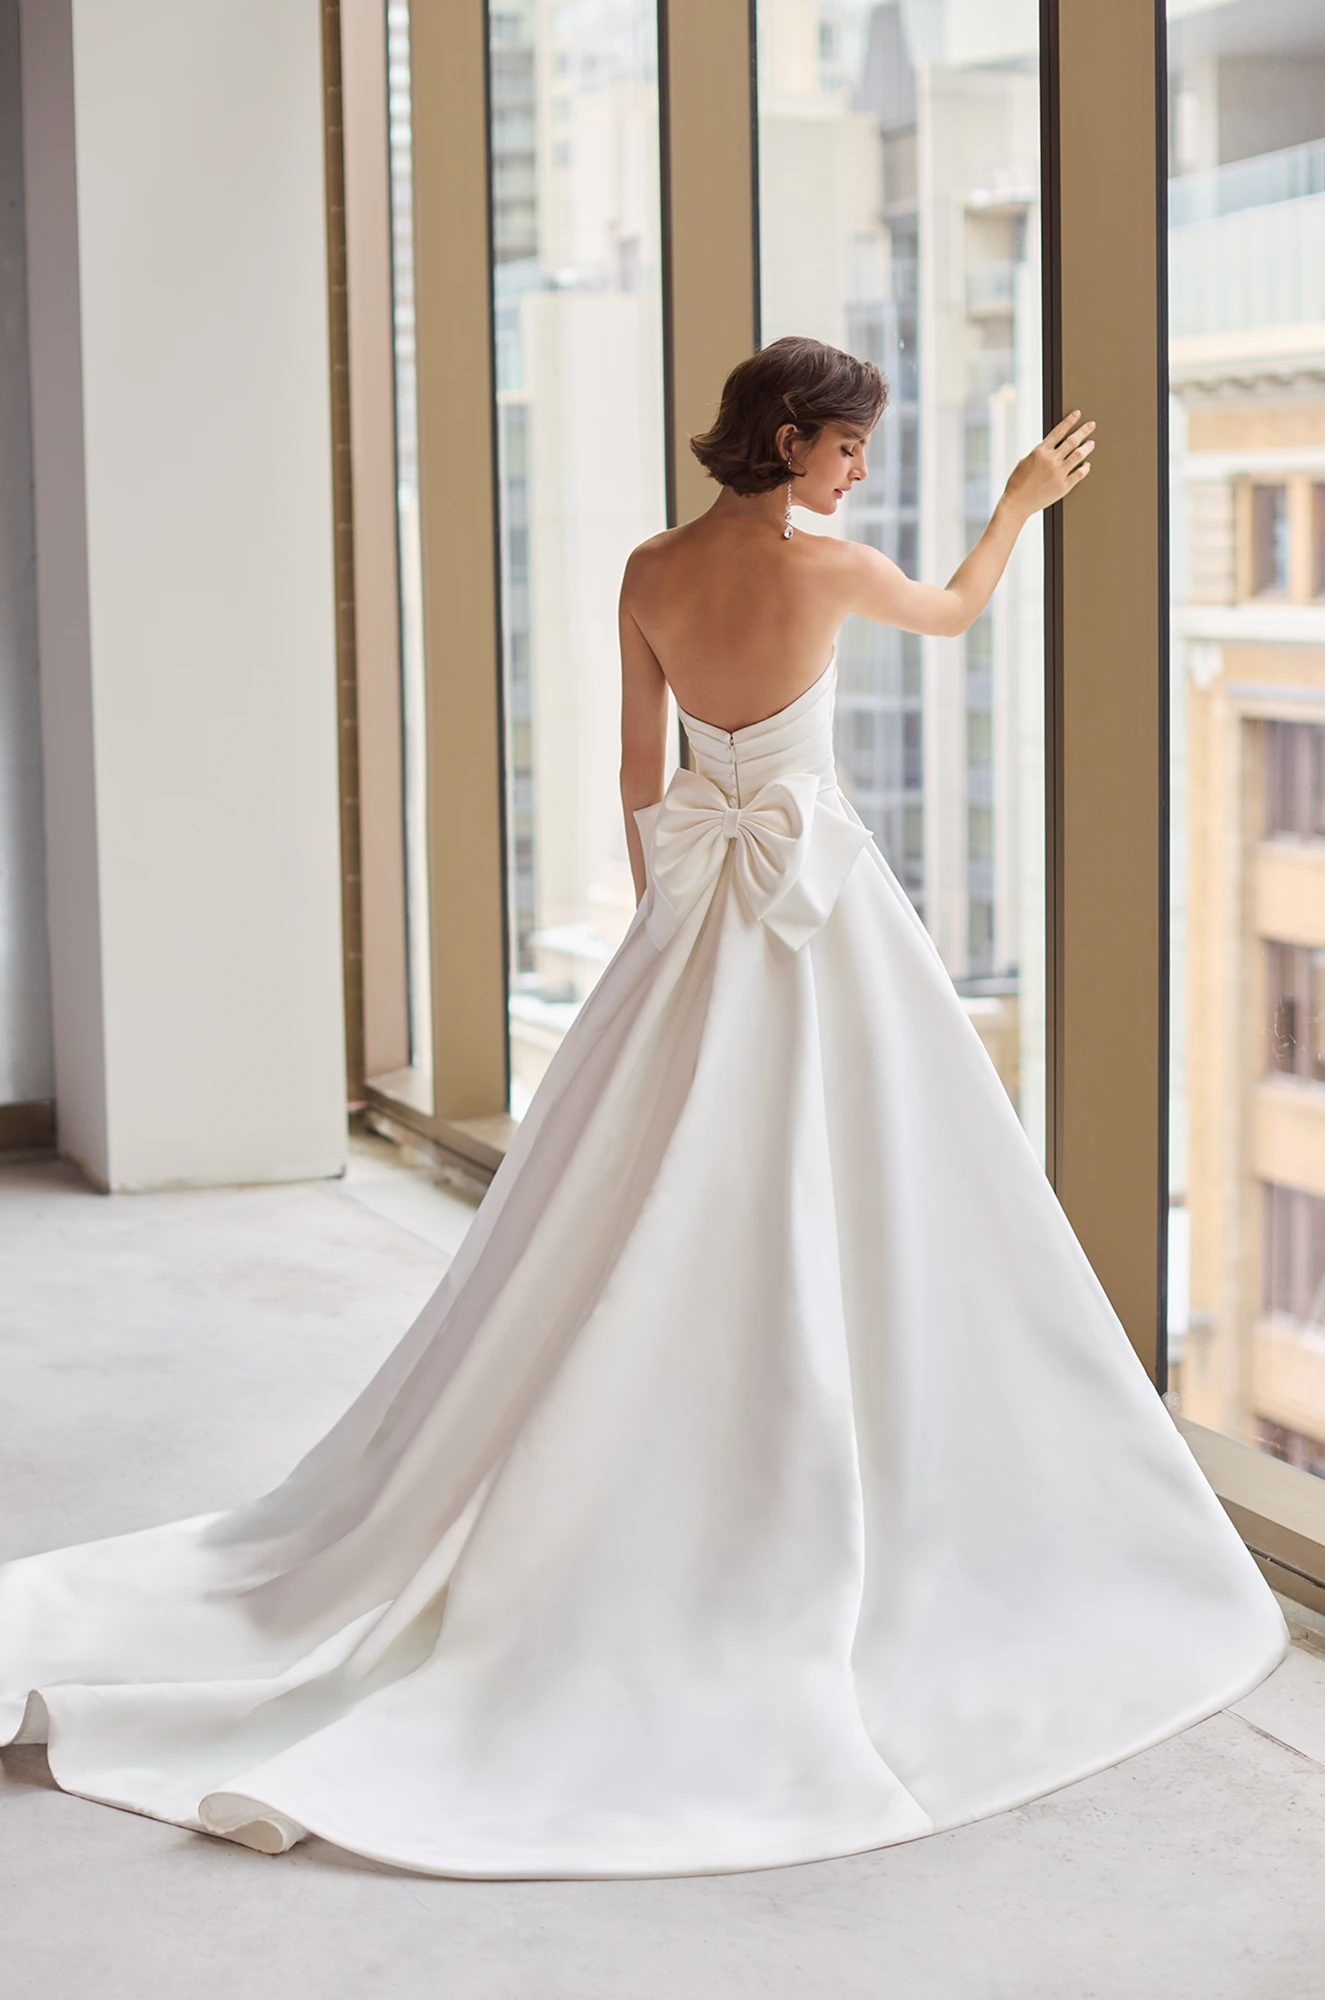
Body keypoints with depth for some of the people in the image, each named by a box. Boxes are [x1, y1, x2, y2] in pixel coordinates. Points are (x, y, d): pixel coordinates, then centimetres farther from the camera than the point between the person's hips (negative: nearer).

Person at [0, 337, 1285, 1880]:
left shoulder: (649, 575, 4)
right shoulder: (826, 568, -10)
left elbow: (639, 773, 10)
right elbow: (954, 612, 12)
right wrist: (1021, 501, 28)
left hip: (693, 912, 5)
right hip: (818, 901, -5)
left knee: (648, 1239, 9)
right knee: (829, 1229, 1)